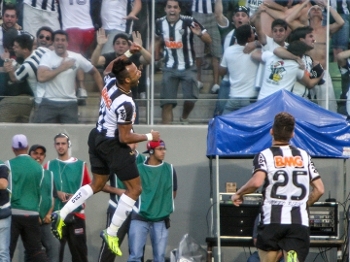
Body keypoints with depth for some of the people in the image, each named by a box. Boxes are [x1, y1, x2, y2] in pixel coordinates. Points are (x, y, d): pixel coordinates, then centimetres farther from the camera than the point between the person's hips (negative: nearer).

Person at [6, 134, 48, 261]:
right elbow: (40, 192, 12)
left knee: (6, 252, -1)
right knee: (35, 250, 10)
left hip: (13, 213, -4)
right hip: (32, 214, 4)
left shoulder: (9, 165, -8)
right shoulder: (38, 167, 6)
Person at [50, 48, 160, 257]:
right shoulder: (126, 104, -30)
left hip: (98, 138, 9)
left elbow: (110, 67, 20)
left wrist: (128, 53, 15)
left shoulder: (110, 83, -8)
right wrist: (149, 137, -12)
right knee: (135, 188, 3)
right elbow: (124, 138, -25)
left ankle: (61, 215, 17)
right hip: (114, 145, -9)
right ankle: (111, 233, 4)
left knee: (97, 185, 23)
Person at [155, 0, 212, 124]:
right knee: (167, 102, -3)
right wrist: (155, 56, 12)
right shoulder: (159, 23, -4)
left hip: (187, 68, -2)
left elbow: (209, 40, -14)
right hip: (169, 69, 2)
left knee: (191, 98, -11)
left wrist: (199, 34, -35)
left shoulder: (188, 21, -17)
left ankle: (184, 118, 20)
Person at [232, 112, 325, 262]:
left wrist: (239, 194, 0)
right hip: (300, 221, 2)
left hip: (272, 220, -2)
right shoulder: (304, 156, 13)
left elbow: (256, 182, -17)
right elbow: (319, 189, 12)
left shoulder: (265, 155, 1)